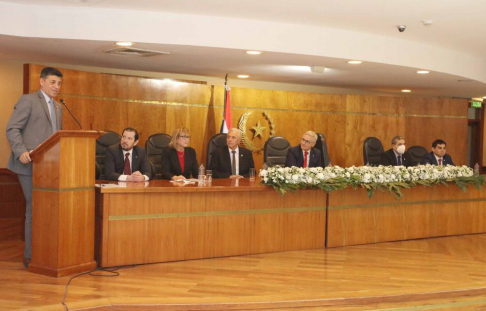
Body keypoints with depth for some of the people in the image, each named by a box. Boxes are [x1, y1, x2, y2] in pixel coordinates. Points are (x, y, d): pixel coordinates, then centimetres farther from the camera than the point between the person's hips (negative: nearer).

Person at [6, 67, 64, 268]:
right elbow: (12, 129, -9)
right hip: (31, 164, -7)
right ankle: (31, 256, 6)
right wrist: (21, 151, -23)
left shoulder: (58, 107, 20)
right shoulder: (28, 100, -2)